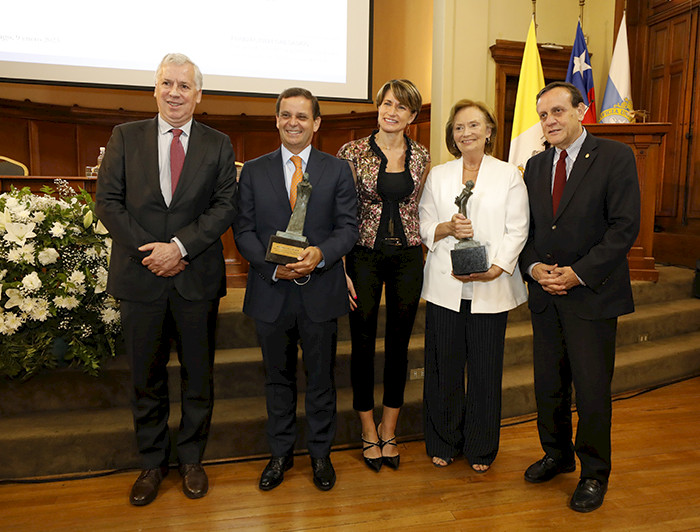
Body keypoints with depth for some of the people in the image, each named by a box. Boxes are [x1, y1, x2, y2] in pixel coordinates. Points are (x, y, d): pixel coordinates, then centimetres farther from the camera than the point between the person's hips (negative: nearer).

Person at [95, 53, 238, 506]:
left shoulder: (218, 145, 5)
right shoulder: (126, 137, 7)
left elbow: (226, 206, -4)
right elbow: (108, 200, 1)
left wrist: (180, 246, -15)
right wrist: (149, 251, -11)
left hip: (198, 278, 0)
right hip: (141, 277, 1)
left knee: (199, 375, 10)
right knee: (146, 378, 12)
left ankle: (192, 460, 29)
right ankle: (152, 463, 30)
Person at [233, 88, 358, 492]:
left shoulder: (338, 170, 3)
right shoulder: (254, 171, 6)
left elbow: (348, 227, -2)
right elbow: (244, 230, 1)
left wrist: (320, 254, -21)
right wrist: (272, 265, -15)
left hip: (320, 291, -1)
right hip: (271, 291, 1)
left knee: (321, 377, 12)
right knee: (278, 377, 15)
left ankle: (321, 454, 31)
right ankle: (281, 453, 33)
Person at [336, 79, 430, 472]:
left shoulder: (421, 157, 5)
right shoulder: (353, 152, -3)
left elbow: (420, 210, 14)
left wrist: (438, 245, 9)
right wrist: (339, 268, -8)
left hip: (408, 256, 2)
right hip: (364, 255, -2)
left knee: (399, 344, 9)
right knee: (363, 343, 5)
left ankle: (389, 431, 28)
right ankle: (369, 432, 25)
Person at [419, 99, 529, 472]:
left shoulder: (509, 176, 6)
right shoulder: (438, 175, 12)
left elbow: (516, 231, 0)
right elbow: (424, 227, 10)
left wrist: (495, 269, -14)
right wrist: (447, 228, -11)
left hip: (490, 289, -1)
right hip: (444, 287, 2)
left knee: (485, 370, 5)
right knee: (443, 367, 7)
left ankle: (481, 448, 24)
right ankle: (443, 443, 26)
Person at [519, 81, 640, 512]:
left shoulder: (616, 157, -5)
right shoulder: (536, 166, 11)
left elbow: (625, 226, -12)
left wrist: (578, 274, -17)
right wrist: (533, 266, -5)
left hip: (593, 295, -5)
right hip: (545, 296, 5)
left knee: (592, 388, 4)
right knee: (548, 385, 13)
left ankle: (595, 474, 25)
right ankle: (557, 455, 35)